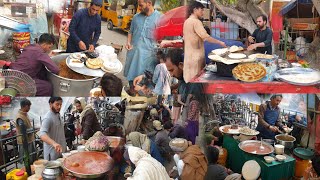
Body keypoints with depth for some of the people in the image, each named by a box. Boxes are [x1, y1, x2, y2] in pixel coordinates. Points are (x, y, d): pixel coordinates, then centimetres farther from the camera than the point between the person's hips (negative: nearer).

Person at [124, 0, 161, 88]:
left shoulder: (159, 18, -7)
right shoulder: (136, 17, 8)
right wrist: (128, 42, 3)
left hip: (148, 53, -5)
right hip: (133, 51, 5)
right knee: (131, 74, 15)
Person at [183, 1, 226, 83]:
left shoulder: (187, 21, 14)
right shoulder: (196, 21, -14)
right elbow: (205, 37, -22)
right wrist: (220, 42, -14)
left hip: (189, 54, 9)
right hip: (195, 55, -9)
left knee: (190, 77, 12)